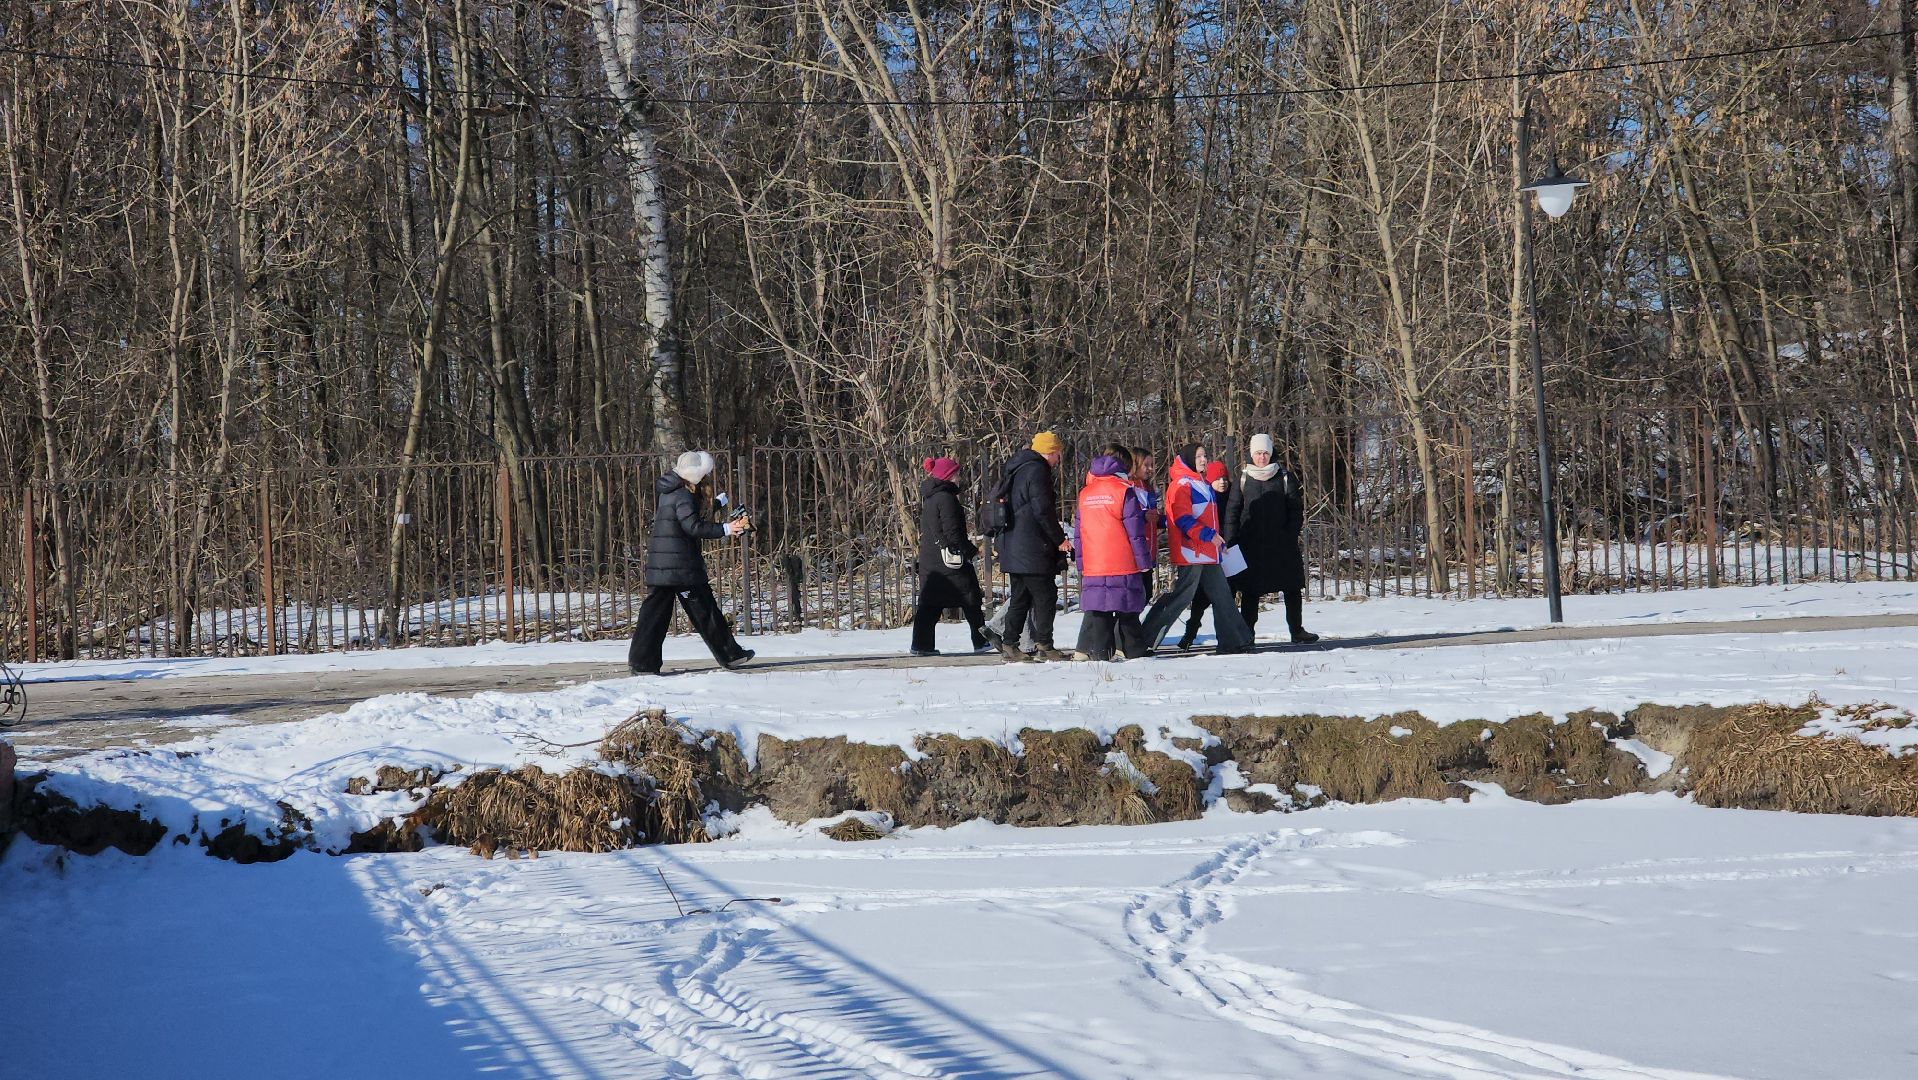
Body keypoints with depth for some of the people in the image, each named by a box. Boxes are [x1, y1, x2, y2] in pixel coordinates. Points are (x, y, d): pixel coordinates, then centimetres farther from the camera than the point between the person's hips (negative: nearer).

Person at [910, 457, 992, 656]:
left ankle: (921, 644, 2)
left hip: (928, 559, 9)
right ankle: (981, 640, 7)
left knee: (930, 601, 7)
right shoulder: (945, 497, -15)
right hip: (949, 558, -9)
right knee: (971, 598, 2)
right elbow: (952, 531, -19)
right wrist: (972, 549, -8)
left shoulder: (927, 497, 14)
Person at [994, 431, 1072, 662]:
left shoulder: (1017, 471, 18)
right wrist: (1060, 539, -10)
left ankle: (1010, 645, 11)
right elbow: (1043, 510, -18)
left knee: (1020, 596, 13)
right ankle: (1043, 646, -8)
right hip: (1033, 548, -9)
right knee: (1045, 595, -5)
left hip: (1013, 547, 9)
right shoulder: (1037, 471, -12)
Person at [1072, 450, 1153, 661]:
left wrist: (1081, 563, 19)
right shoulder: (1124, 491, -5)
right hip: (1123, 564, -4)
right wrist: (1144, 561, -3)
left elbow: (1078, 533, 15)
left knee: (1098, 608, 4)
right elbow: (1135, 531, -8)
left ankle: (1100, 651, -2)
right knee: (1128, 611, 3)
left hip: (1092, 565, 4)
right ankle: (1135, 650, 8)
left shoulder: (1085, 493, 12)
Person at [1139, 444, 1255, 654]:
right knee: (1180, 596, -10)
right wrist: (1209, 535, -23)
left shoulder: (1203, 484, 20)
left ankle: (1235, 641, 14)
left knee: (1221, 595, 10)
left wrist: (1219, 542, 26)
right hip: (1190, 552, -10)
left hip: (1208, 553, 10)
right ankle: (1145, 639, -5)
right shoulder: (1181, 485, -11)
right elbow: (1183, 519, -20)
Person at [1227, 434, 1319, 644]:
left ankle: (1297, 630, 10)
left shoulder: (1285, 477, 3)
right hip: (1251, 544, 0)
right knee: (1250, 590, 2)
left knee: (1292, 588, 2)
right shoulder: (1243, 479, 5)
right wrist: (1231, 540, -3)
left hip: (1281, 544, 0)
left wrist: (1292, 535, -7)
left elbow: (1296, 508, 3)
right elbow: (1232, 510, 6)